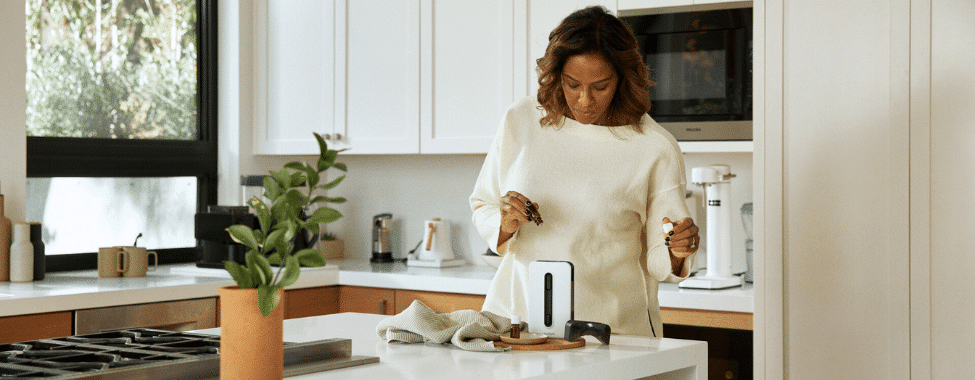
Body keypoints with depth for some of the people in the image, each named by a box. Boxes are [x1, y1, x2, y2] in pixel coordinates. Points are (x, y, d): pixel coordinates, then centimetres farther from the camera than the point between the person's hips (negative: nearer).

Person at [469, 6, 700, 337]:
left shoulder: (656, 148, -2)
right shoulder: (521, 121, 4)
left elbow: (657, 261, 4)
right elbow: (482, 209, 14)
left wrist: (677, 251, -18)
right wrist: (506, 224, -7)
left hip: (612, 326, -2)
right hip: (517, 315, 2)